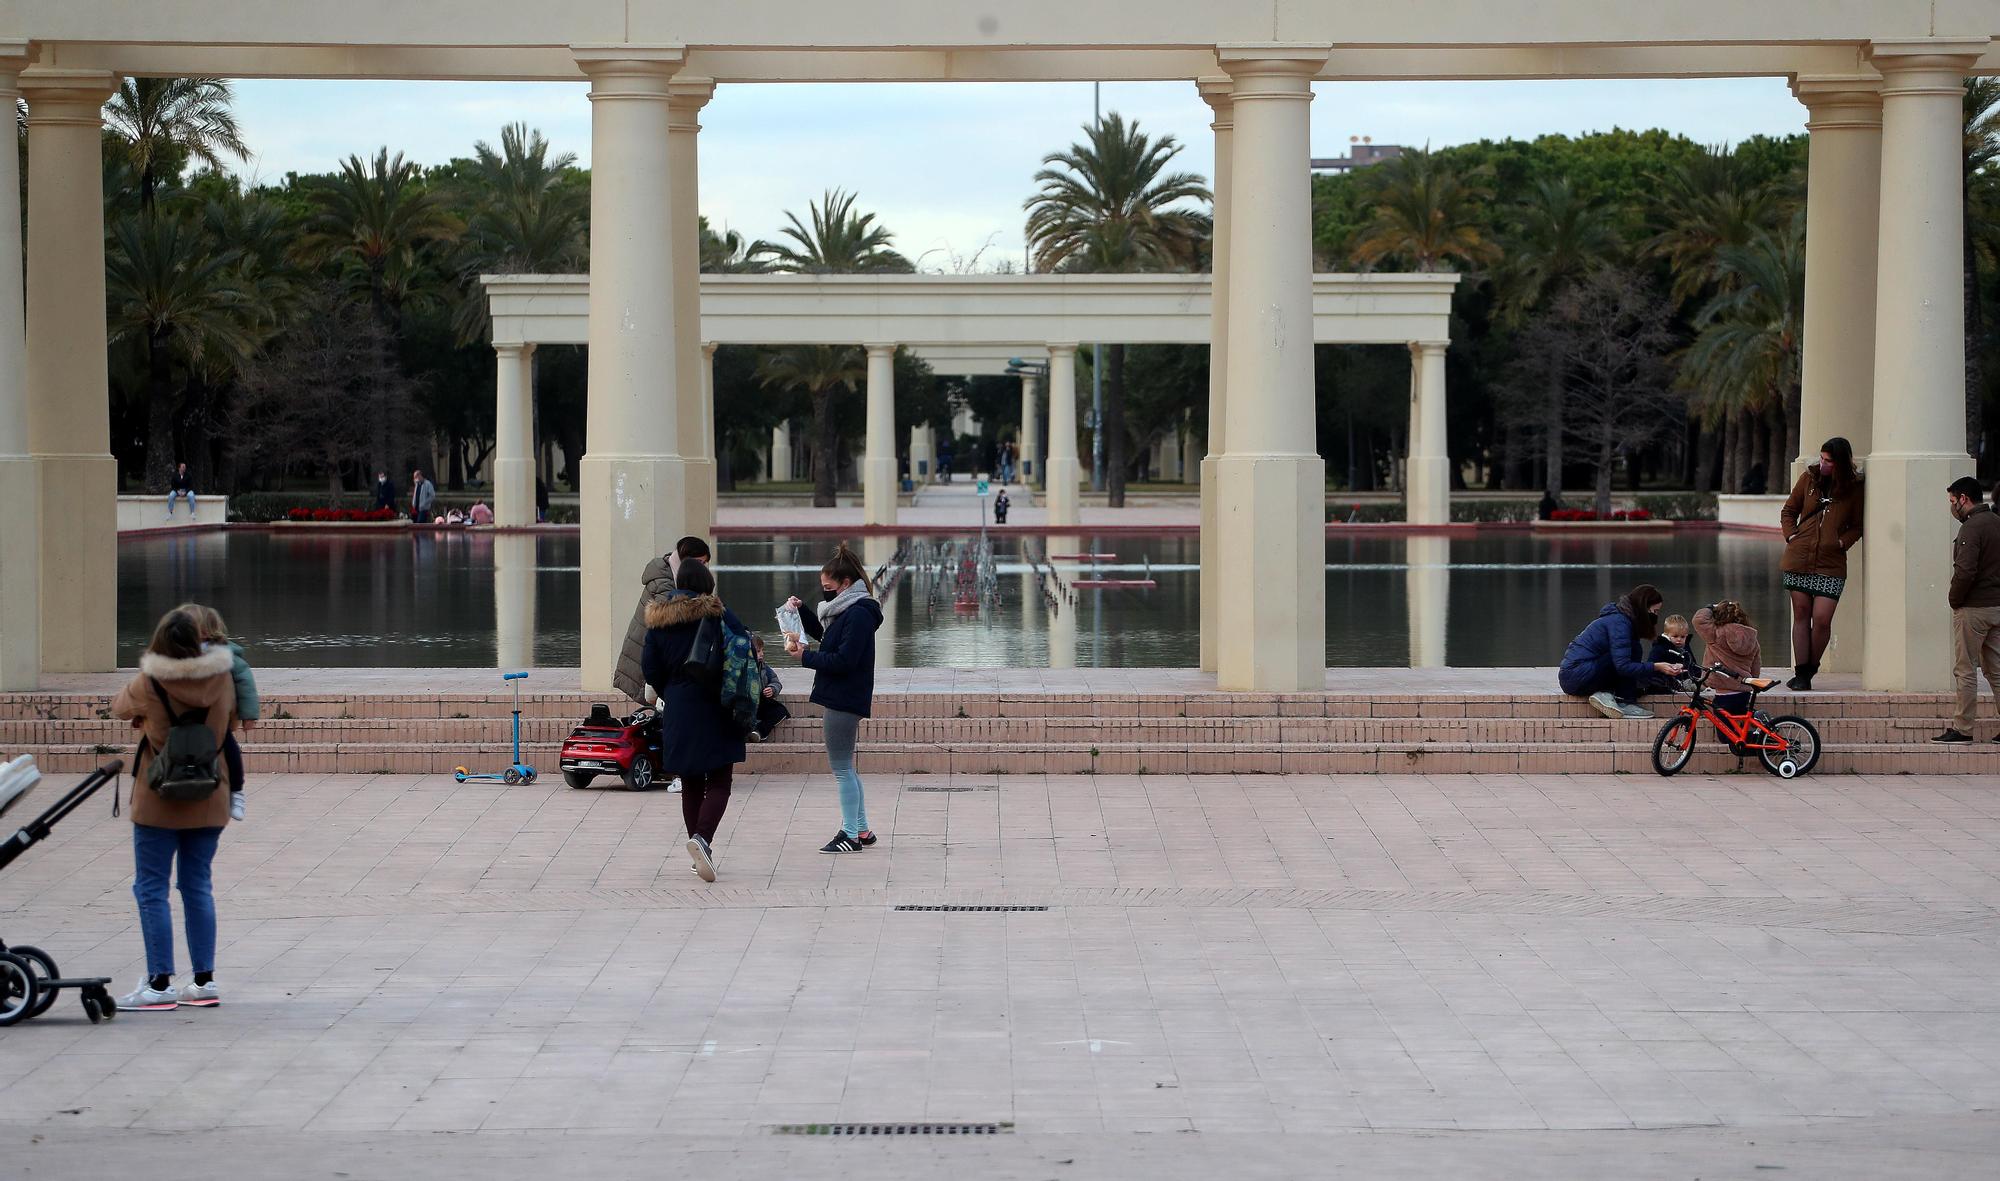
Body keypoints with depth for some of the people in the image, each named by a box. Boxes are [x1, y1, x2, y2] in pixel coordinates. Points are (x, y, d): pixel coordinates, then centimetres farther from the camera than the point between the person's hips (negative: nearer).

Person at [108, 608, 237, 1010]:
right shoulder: (222, 680, -5)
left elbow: (118, 708, 7)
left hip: (159, 802, -4)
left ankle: (160, 984, -1)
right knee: (198, 886, 12)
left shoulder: (148, 685, -13)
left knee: (151, 889, 1)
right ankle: (204, 981, 13)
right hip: (208, 802, 4)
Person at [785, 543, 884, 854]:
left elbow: (844, 660, -23)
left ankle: (852, 836, 0)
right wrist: (799, 610, 17)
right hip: (842, 697, 11)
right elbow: (820, 630, 31)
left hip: (845, 699, -11)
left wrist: (805, 656, -16)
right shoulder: (846, 609, 13)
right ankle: (861, 829, 24)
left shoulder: (859, 614, -18)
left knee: (841, 767, -5)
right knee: (845, 767, 17)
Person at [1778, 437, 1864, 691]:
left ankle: (1809, 670, 12)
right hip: (1798, 559, 2)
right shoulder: (1809, 478, 8)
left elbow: (1858, 525, 9)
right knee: (1801, 615, 5)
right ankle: (1801, 673, 9)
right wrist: (1791, 535, 3)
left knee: (1822, 620, -7)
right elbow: (1788, 511, 18)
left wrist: (1842, 542, -6)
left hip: (1831, 564, -2)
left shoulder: (1854, 488, 2)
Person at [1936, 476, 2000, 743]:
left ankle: (1962, 728, 0)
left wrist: (1954, 598, -9)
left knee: (1965, 669, -2)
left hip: (1974, 608, -8)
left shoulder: (1972, 528, -15)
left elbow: (1965, 570, -24)